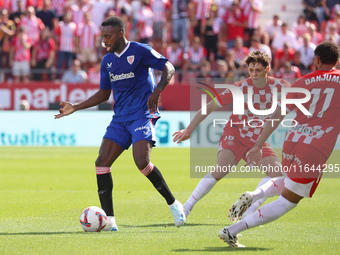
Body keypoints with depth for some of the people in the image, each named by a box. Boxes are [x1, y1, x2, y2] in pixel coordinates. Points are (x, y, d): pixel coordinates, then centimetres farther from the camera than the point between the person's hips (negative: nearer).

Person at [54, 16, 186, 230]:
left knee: (142, 162, -24)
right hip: (120, 119, 7)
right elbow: (103, 94, 22)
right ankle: (109, 220, -6)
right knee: (102, 162, -9)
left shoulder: (140, 51, -6)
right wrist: (75, 108, 16)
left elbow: (169, 68, -9)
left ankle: (173, 205, -3)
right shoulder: (107, 61, 14)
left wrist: (157, 92, -24)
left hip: (143, 115, -7)